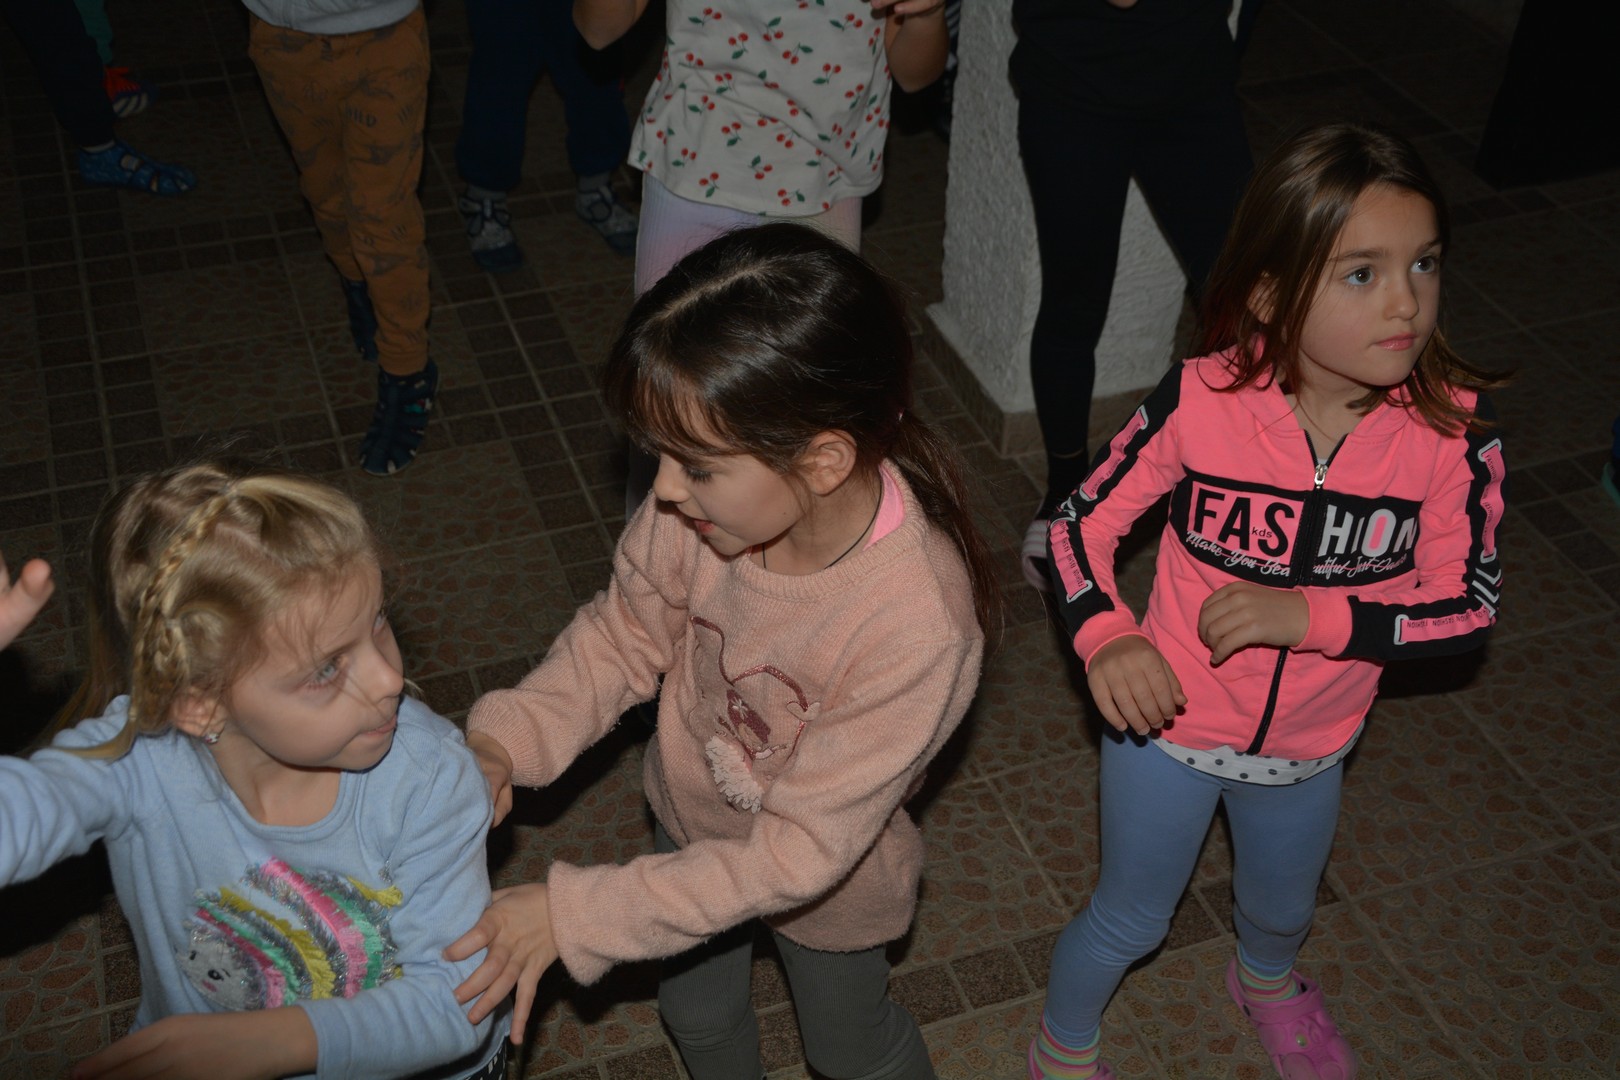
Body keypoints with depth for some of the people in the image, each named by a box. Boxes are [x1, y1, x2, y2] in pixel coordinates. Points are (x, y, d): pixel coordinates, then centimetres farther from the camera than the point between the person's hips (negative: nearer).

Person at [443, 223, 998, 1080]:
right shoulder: (709, 501, -29)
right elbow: (626, 632, -9)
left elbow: (801, 853, -34)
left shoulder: (915, 628, -42)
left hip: (823, 877, -4)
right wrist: (509, 738, -25)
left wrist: (576, 915, -34)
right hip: (691, 820, 4)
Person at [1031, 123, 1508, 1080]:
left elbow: (1470, 606, -16)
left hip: (1308, 749, 3)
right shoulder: (1201, 401, -26)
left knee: (1283, 909, 32)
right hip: (1170, 722, -2)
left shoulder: (1453, 427, -22)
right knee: (1132, 920, 20)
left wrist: (1311, 616, -29)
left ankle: (1268, 982, 70)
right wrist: (1106, 635, -32)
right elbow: (1083, 520, -14)